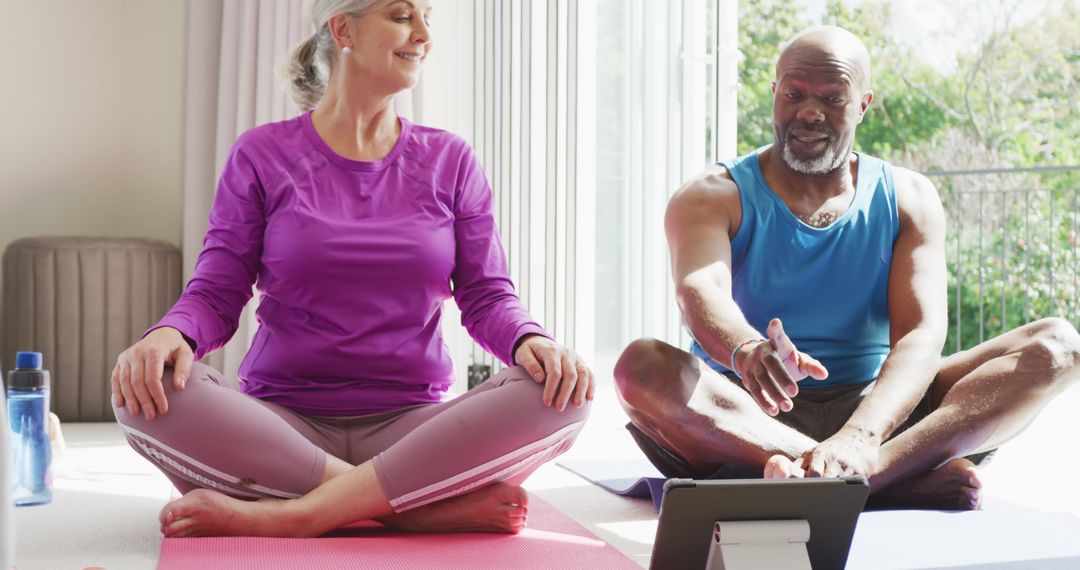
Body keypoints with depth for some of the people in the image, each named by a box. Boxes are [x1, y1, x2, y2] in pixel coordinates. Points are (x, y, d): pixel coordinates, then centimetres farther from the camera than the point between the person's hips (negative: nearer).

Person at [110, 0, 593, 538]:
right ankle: (436, 505, -27)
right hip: (282, 424, -1)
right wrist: (168, 333, -21)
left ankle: (290, 512, -29)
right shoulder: (262, 155, 7)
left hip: (409, 427, 1)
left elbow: (487, 296, 7)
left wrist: (531, 341, -17)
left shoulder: (450, 161, 12)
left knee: (558, 396, -26)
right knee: (150, 395, -30)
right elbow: (215, 293, 3)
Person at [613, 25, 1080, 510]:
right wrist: (746, 350, -47)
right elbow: (701, 293, -21)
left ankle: (867, 468, -40)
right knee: (641, 367, -33)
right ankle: (907, 474, -36)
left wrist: (859, 438, -30)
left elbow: (922, 335, -9)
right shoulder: (713, 197, 1)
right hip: (747, 416, -2)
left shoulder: (909, 199, 6)